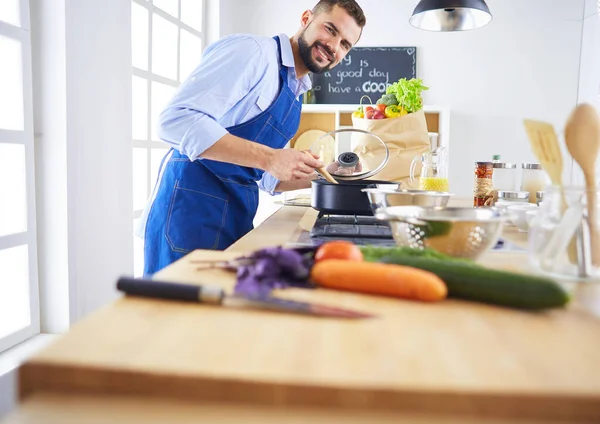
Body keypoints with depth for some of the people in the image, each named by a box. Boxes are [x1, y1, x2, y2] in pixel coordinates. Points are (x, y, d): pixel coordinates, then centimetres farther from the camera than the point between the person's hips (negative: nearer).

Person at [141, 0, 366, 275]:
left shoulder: (295, 93, 16)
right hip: (192, 209, -8)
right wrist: (269, 157, -26)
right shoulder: (250, 51, -10)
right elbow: (175, 120, -22)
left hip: (237, 219, 9)